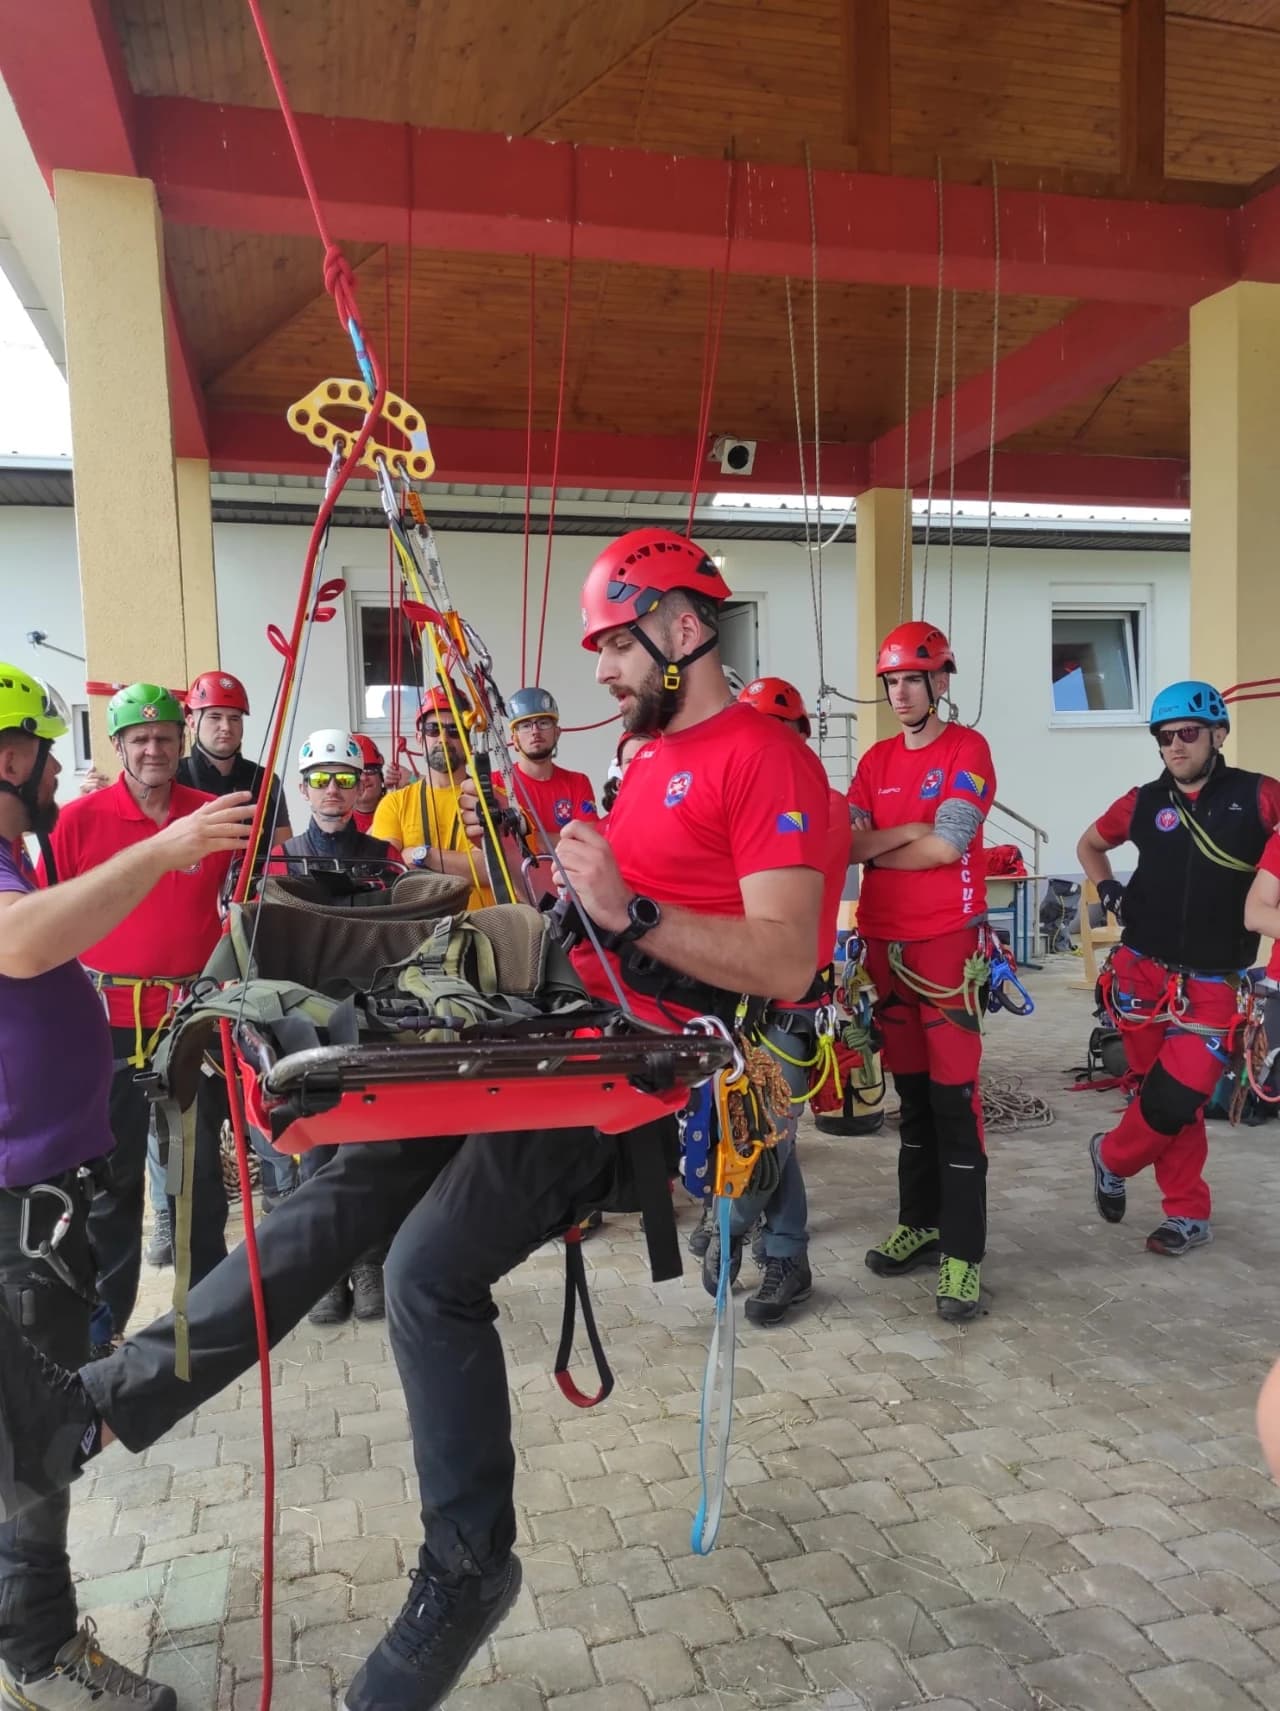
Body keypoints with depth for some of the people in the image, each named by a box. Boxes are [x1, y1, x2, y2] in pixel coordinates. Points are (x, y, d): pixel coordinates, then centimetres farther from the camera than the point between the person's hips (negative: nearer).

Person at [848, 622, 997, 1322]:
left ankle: (963, 1253, 0)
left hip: (947, 941, -5)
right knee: (910, 1090, 13)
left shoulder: (967, 749, -3)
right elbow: (847, 846, 2)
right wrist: (912, 830, -12)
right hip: (885, 941, 6)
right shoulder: (876, 759, 13)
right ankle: (920, 1223, 25)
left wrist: (876, 848, -3)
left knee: (953, 1095, -6)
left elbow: (946, 846, -14)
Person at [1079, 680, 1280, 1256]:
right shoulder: (1145, 802, 3)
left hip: (1210, 984, -1)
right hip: (1141, 973, 1)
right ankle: (1189, 1215, 26)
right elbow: (1090, 844, 21)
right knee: (1169, 1098, 8)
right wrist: (1108, 893, 6)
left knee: (1174, 1101, -6)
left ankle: (1112, 1157, 22)